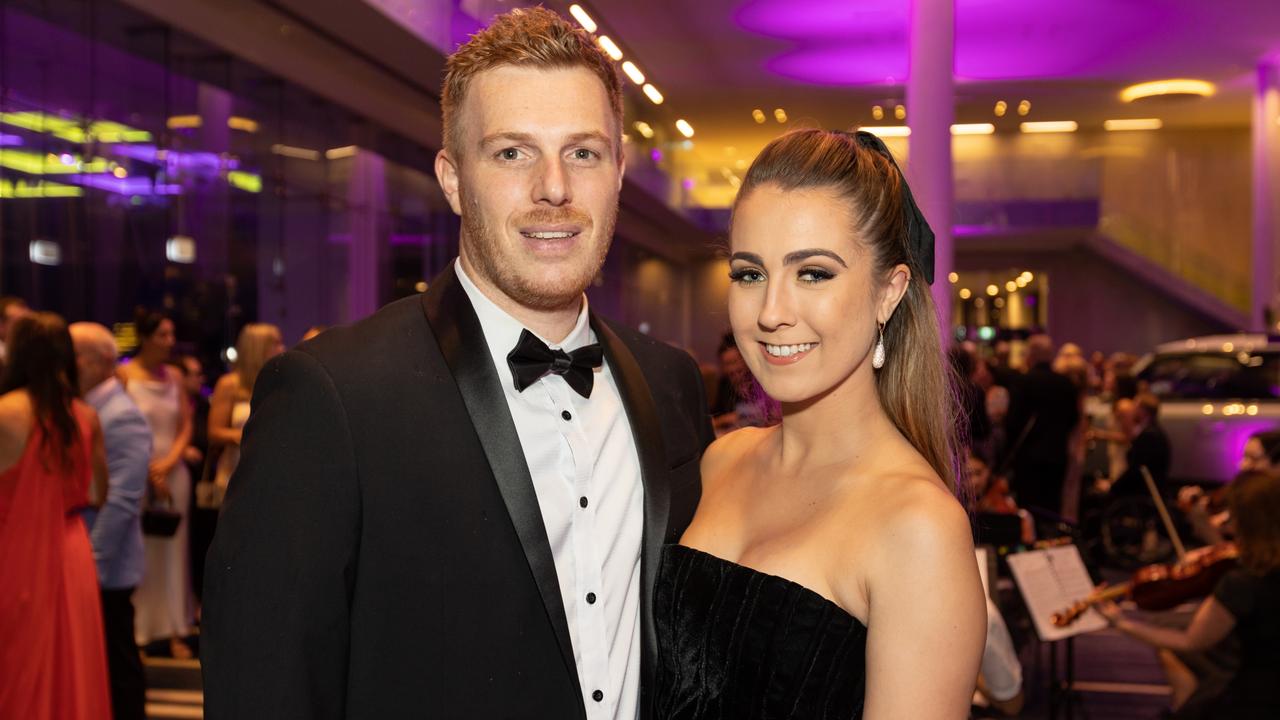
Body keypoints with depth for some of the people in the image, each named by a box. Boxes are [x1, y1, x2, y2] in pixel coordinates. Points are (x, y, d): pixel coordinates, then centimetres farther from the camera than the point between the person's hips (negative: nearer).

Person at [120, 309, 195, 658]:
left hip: (173, 472, 4)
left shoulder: (174, 376, 8)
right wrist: (149, 473, -9)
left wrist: (169, 463, -6)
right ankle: (138, 631, 6)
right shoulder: (124, 374, -6)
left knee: (173, 550, 6)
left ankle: (175, 631, 13)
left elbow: (186, 425, 9)